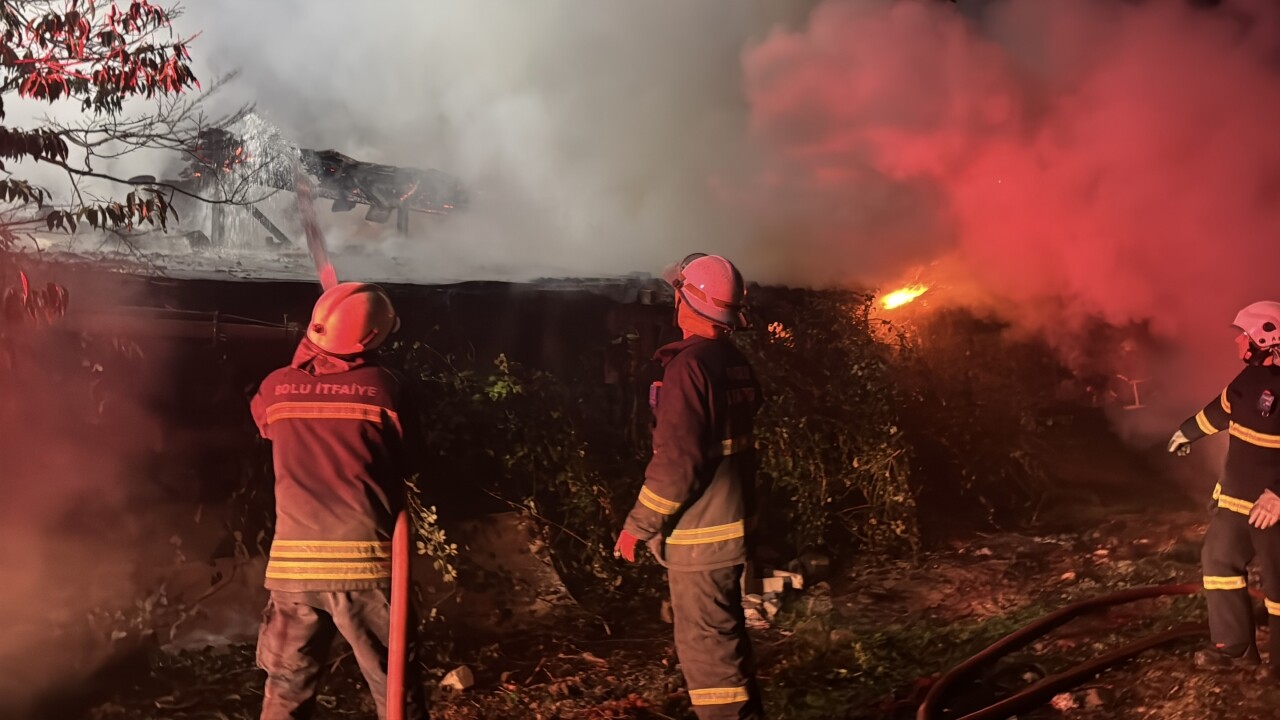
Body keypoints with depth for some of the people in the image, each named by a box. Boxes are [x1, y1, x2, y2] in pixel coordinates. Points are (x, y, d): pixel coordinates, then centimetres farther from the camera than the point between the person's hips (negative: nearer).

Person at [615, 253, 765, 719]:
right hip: (732, 525, 9)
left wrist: (638, 526, -14)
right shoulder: (736, 364, 8)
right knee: (726, 639, 22)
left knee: (706, 650, -1)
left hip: (699, 536, -9)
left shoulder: (688, 365, -19)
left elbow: (677, 462, -23)